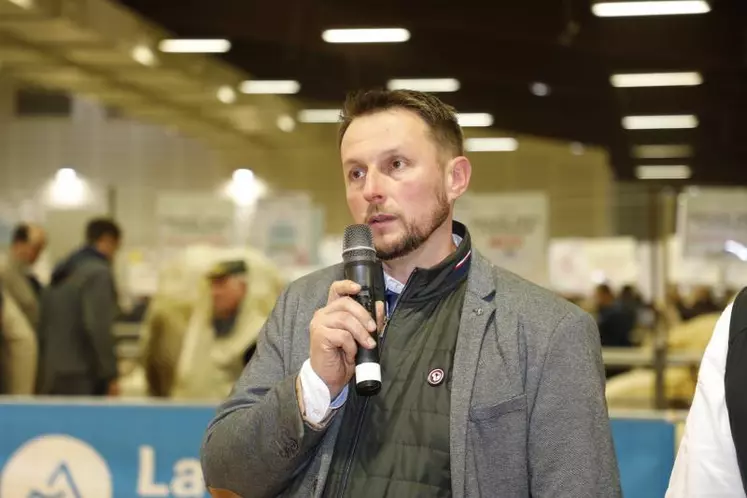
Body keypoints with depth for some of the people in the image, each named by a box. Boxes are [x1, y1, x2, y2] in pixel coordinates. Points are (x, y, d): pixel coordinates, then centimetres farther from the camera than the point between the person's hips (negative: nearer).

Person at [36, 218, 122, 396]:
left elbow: (43, 328, 19)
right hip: (83, 380, -9)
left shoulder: (60, 274, 18)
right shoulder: (98, 272, -10)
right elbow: (98, 328, -19)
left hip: (52, 379, 9)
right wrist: (110, 375, -14)